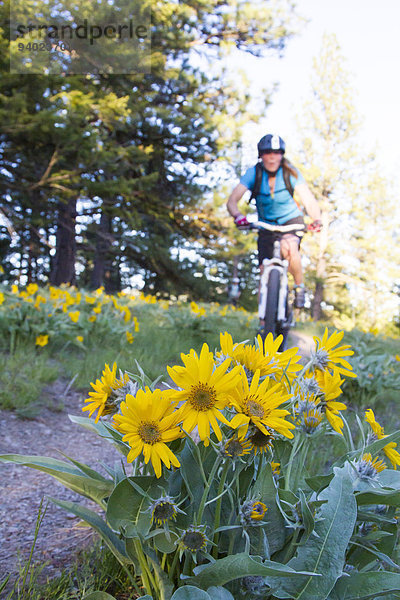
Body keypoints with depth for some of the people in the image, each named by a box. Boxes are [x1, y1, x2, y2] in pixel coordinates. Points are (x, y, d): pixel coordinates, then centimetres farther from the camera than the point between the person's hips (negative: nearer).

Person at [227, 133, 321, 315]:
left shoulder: (291, 173, -16)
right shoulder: (253, 173, -15)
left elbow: (308, 200, -26)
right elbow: (232, 200, -25)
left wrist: (317, 219, -46)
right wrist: (238, 216, -47)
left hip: (291, 220, -1)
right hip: (266, 225, 1)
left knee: (289, 247, -35)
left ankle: (299, 286, -8)